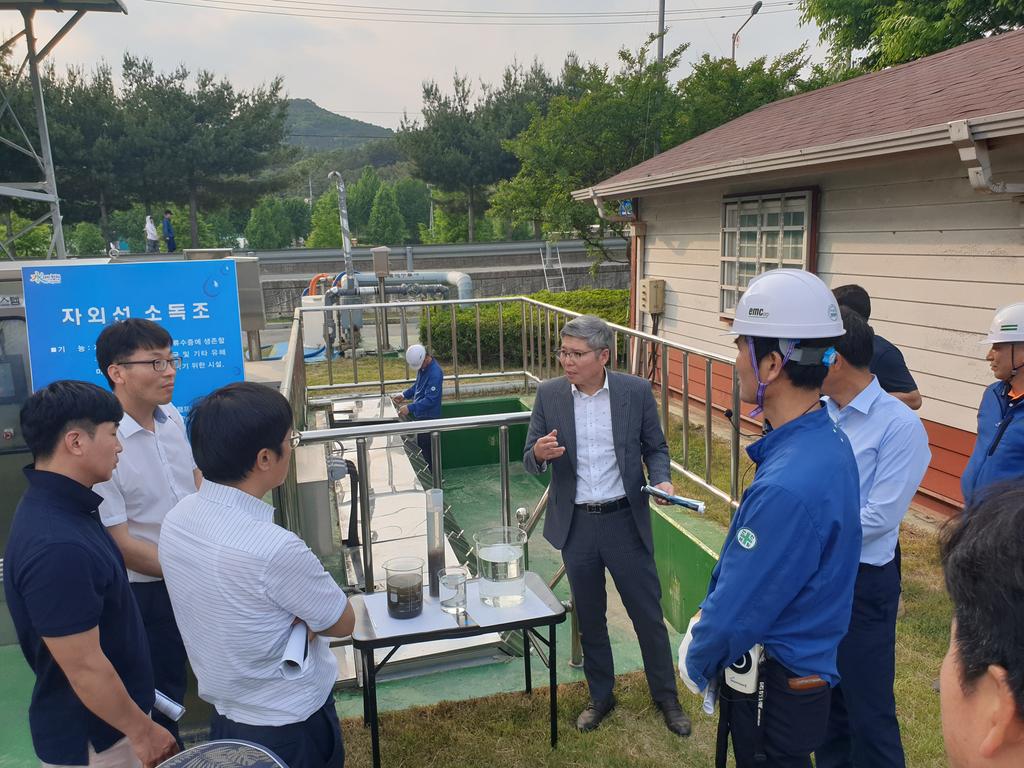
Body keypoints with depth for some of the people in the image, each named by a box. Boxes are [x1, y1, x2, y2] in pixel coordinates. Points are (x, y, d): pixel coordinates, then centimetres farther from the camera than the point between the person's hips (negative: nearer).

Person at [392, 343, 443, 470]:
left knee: (425, 451, -2)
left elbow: (430, 399, -28)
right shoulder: (422, 366, 4)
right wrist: (404, 395, 11)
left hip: (429, 417, -9)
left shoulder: (435, 373, -25)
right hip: (421, 415, 9)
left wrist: (410, 408, -32)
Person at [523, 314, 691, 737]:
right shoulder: (549, 394, -4)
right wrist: (539, 453, -24)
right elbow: (530, 461, 0)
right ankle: (600, 696, 37)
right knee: (589, 618, 16)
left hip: (625, 520, -1)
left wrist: (661, 480, -15)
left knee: (648, 614, 10)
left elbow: (655, 447, 4)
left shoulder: (636, 391, -7)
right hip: (576, 525, 2)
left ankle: (667, 697, 32)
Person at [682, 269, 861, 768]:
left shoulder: (788, 487, -35)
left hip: (772, 689, -8)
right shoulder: (826, 440, -3)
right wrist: (705, 624, 10)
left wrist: (695, 659, -6)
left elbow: (738, 610, -25)